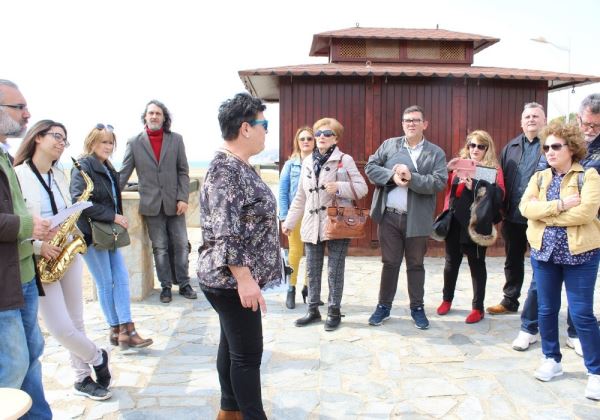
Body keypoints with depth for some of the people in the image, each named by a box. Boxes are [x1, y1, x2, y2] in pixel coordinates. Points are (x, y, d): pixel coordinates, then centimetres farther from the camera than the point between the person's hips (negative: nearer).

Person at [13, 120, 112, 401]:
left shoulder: (60, 176, 10)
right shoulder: (17, 175, -11)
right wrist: (38, 246, -23)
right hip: (39, 262, -6)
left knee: (76, 322, 12)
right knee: (61, 328, -7)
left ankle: (83, 378, 27)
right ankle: (97, 358, 20)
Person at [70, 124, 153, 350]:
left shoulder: (108, 168, 15)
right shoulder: (83, 167, -9)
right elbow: (79, 201, -20)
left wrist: (119, 219, 11)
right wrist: (112, 216, -20)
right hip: (92, 234, -8)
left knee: (121, 279, 3)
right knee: (106, 283, 1)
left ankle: (125, 330, 6)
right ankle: (118, 330, 12)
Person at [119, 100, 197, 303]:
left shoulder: (176, 139, 4)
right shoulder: (134, 142, 3)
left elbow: (183, 172, 3)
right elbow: (123, 173, 3)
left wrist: (183, 198, -6)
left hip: (174, 202, 1)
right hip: (151, 204, 0)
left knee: (181, 245, 5)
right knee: (160, 248, 7)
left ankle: (184, 284, 18)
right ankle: (166, 286, 18)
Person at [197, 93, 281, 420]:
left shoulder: (239, 166, 10)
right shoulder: (226, 170, -20)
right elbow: (225, 234, -25)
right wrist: (245, 279, -26)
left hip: (231, 278, 10)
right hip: (231, 279, -10)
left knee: (232, 344, 19)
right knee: (248, 353, 0)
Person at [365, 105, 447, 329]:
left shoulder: (436, 153, 2)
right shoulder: (389, 145, 7)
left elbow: (439, 182, -10)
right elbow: (370, 167, 2)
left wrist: (411, 178, -19)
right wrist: (392, 175, -14)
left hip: (417, 219, -1)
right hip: (389, 216, 1)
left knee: (415, 265, 12)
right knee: (390, 263, 10)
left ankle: (417, 307, 26)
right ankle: (384, 306, 23)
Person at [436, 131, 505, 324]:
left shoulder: (494, 169, -1)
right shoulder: (458, 165, 10)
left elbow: (498, 195, -13)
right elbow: (448, 189, 11)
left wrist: (475, 186, -24)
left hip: (476, 224, -3)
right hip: (455, 223, 4)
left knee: (476, 265, 6)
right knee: (451, 262, 14)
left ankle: (478, 307, 18)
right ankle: (447, 299, 32)